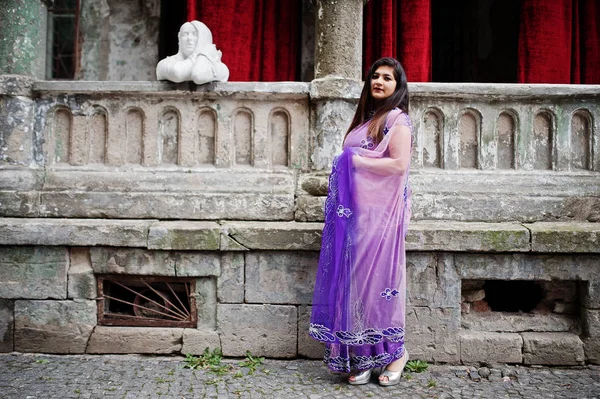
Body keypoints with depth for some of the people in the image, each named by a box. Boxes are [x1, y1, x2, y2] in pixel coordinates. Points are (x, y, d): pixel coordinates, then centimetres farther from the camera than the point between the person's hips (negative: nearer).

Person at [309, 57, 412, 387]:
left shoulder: (397, 118, -3)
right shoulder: (366, 117, 21)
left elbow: (400, 164, -15)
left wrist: (357, 161, -11)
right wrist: (347, 164, 8)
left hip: (380, 211, -7)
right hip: (355, 210, 8)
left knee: (376, 275, -6)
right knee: (356, 276, 4)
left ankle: (394, 351, 10)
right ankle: (362, 358, 10)